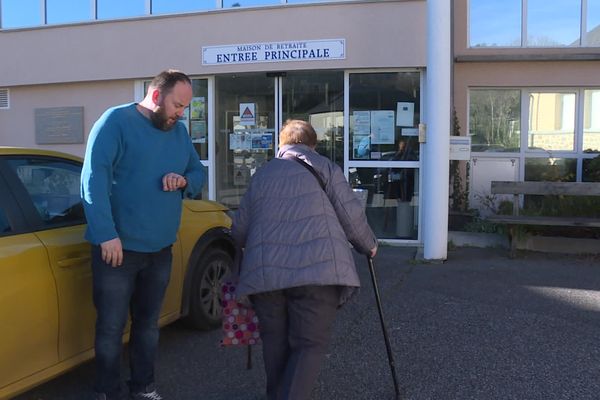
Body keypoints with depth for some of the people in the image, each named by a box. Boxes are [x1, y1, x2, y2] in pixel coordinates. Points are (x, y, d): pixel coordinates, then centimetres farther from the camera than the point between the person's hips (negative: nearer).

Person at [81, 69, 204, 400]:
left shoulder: (179, 132, 11)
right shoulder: (116, 121, -9)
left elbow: (198, 173, 19)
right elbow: (94, 178, -16)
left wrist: (184, 180, -7)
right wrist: (107, 234, -24)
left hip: (160, 248, 6)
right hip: (118, 246, -6)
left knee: (147, 323, 17)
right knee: (111, 327, 4)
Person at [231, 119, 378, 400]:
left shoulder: (261, 174, 22)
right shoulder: (325, 168, 12)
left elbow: (238, 230, 23)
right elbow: (352, 216, 7)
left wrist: (255, 249, 44)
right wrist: (368, 245, 25)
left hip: (265, 271, 4)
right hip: (317, 268, -3)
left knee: (275, 342, 19)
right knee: (310, 345, 5)